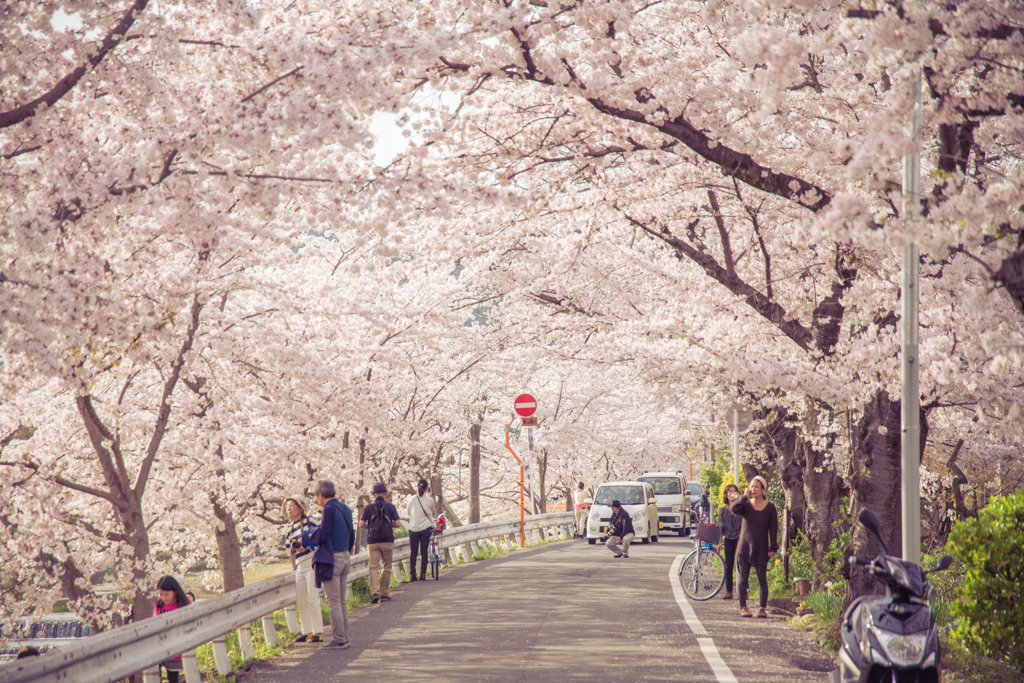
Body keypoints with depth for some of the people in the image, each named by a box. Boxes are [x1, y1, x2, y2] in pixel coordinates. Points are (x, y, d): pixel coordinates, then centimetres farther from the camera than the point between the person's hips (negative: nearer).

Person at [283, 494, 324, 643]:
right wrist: (293, 548, -7)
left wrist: (307, 546, -22)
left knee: (312, 599, -11)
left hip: (312, 563, -8)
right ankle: (307, 632, 15)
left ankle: (318, 633, -8)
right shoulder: (290, 530, 16)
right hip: (300, 566, 8)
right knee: (300, 601, 7)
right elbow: (289, 552, 16)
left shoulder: (309, 522, -4)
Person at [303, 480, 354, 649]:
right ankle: (344, 638, 14)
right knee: (342, 600, 13)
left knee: (333, 601, -4)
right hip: (345, 556, 8)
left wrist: (308, 535, 0)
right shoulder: (345, 509, 12)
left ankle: (338, 639, -4)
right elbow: (351, 535, 17)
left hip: (331, 559, -8)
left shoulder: (329, 509, -14)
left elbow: (323, 535, -18)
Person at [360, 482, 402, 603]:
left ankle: (374, 592, -20)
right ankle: (384, 593, 11)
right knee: (387, 567, 11)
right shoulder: (390, 507, 0)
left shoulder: (368, 508, 1)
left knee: (374, 567, -2)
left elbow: (361, 525, -6)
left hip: (372, 542, 0)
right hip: (387, 541, 0)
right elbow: (398, 524, -5)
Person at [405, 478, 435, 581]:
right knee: (424, 552, 5)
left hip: (413, 528, 0)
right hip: (426, 528, 0)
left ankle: (412, 574, 1)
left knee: (413, 552, 4)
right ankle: (423, 574, 5)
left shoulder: (412, 499, -4)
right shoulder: (430, 500, -6)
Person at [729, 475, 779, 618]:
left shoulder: (770, 508, 0)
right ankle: (743, 607, 1)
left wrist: (773, 548, -4)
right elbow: (734, 509, -20)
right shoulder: (745, 504, 1)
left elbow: (773, 530, 1)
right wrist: (744, 497, -24)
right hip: (745, 547, 1)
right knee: (743, 578, -2)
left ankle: (763, 608, 6)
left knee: (762, 580, 1)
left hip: (761, 548, -1)